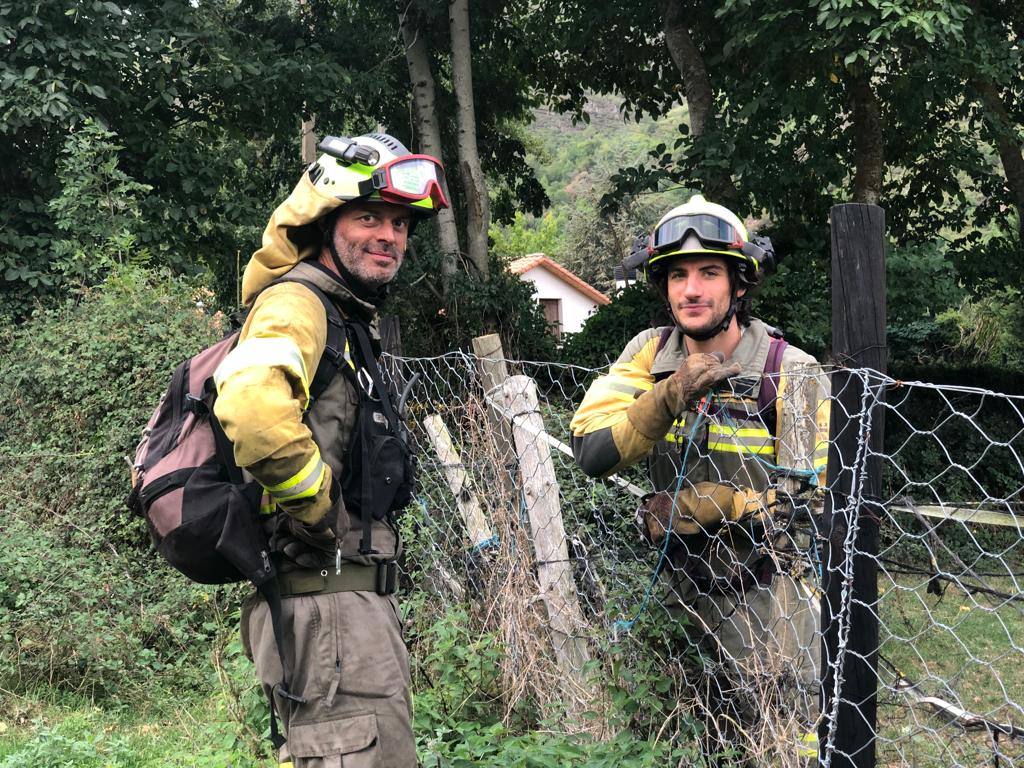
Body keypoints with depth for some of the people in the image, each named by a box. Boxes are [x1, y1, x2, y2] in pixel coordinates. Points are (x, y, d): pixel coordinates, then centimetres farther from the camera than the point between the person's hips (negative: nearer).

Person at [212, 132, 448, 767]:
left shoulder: (350, 321, 19)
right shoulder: (296, 303, -13)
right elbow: (252, 408, -34)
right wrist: (321, 511, -22)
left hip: (357, 592, 10)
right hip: (327, 599, -10)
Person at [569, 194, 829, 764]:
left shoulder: (792, 374, -14)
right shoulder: (650, 354, -5)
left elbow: (807, 495, -15)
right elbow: (592, 454, -15)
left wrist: (689, 507, -19)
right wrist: (671, 395, -29)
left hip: (766, 586, -3)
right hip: (683, 582, 3)